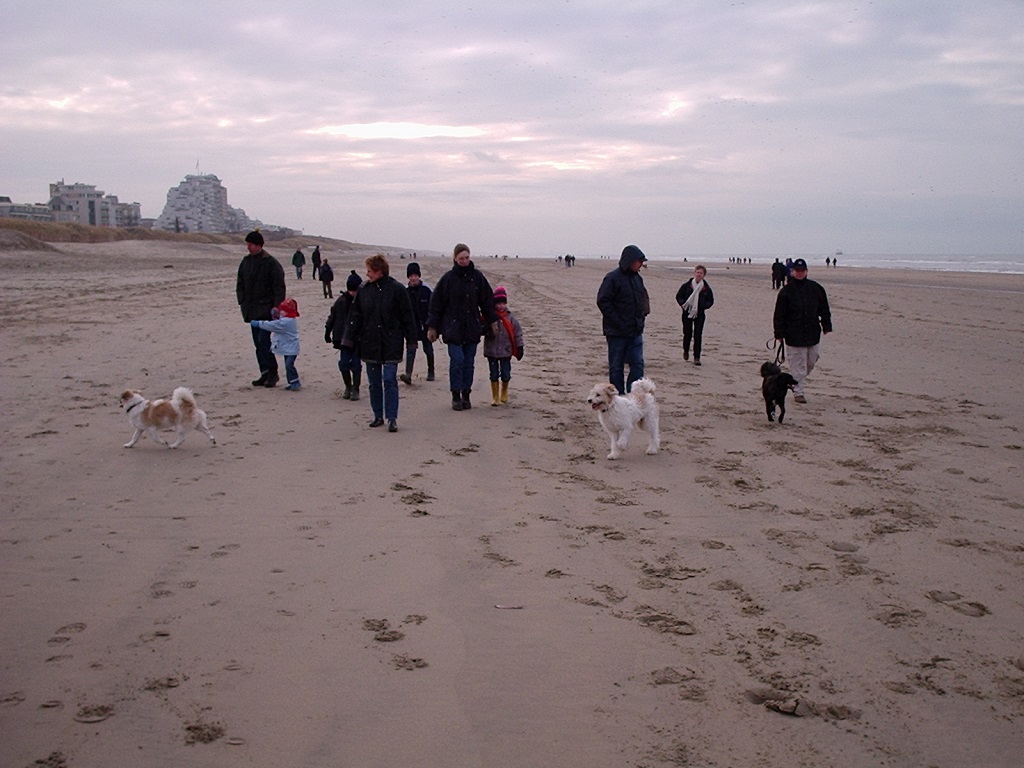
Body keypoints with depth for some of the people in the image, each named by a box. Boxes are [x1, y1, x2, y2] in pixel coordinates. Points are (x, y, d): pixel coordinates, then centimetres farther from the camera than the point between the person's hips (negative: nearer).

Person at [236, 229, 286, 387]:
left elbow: (279, 287, -11)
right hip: (252, 310, 7)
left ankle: (272, 372, -3)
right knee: (258, 343, 9)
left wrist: (276, 308, -16)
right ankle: (265, 374, 15)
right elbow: (240, 284, 19)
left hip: (266, 310, -7)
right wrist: (243, 303, 8)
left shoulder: (271, 263, -10)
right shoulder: (246, 262, 10)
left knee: (263, 340, -13)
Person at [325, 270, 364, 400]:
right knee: (343, 363, 2)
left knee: (356, 364, 2)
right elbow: (333, 316, 10)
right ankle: (348, 387, 21)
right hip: (344, 338, 2)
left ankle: (355, 389, 14)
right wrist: (327, 332, 10)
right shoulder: (342, 300, 0)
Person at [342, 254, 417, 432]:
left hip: (391, 344, -4)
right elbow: (355, 315, 7)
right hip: (369, 343, 4)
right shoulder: (364, 289, 3)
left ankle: (392, 418, 1)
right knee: (373, 382, 10)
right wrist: (349, 338, 3)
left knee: (389, 380, -6)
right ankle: (378, 415, 21)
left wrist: (411, 340, -5)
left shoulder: (396, 289, -8)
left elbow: (407, 316, -5)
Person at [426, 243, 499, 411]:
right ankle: (455, 396, 1)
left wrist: (492, 321, 12)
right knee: (457, 360, -10)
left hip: (472, 327, 3)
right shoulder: (448, 278, -3)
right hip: (453, 327, -3)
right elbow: (436, 303, 0)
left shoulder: (477, 276, 4)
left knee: (469, 362, 6)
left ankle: (466, 395, 16)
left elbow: (487, 300, 12)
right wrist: (432, 327, -2)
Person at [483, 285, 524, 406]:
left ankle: (504, 393, 30)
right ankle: (495, 397, 15)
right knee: (494, 374, 5)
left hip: (506, 351, 1)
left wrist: (519, 348, 1)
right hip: (491, 351, -1)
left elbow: (518, 333, 3)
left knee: (505, 374, 6)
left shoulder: (510, 318, -1)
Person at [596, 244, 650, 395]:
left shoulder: (637, 278, 10)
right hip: (617, 332, -6)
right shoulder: (613, 278, -12)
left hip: (635, 332, 6)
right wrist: (618, 322, -16)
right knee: (616, 367, 4)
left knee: (638, 363, 0)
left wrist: (641, 317, 11)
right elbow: (603, 301, -14)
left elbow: (644, 299, 25)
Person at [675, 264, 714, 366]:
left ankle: (697, 357, 2)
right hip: (687, 313, 0)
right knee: (687, 333, 6)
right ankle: (686, 351, 34)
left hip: (699, 314, 0)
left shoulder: (706, 287, 0)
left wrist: (703, 306, -9)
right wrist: (683, 304, -11)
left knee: (698, 335, -3)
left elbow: (710, 301, 7)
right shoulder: (687, 285, -2)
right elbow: (678, 296, 6)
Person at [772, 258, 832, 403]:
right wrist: (779, 333, -7)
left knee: (811, 362, 12)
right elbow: (779, 315, -4)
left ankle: (796, 382, 34)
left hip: (813, 334, 4)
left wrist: (827, 326, 6)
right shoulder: (786, 291, -5)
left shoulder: (816, 289, 4)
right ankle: (798, 392, 8)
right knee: (797, 365, -2)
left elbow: (824, 309, 12)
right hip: (794, 335, -4)